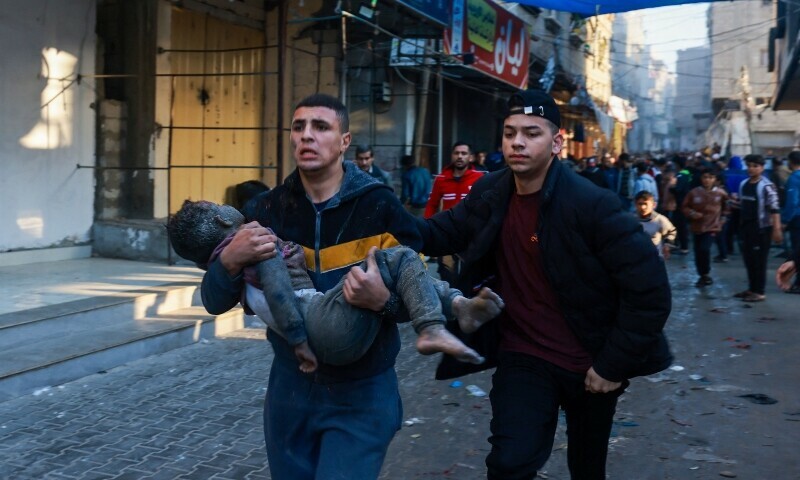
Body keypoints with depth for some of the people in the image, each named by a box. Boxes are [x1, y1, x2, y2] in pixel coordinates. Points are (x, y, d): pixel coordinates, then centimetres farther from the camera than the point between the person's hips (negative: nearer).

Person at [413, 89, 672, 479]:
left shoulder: (592, 204, -23)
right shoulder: (490, 194, -6)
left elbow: (650, 287, -22)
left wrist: (614, 364, -19)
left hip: (591, 363, -2)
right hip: (524, 357, 3)